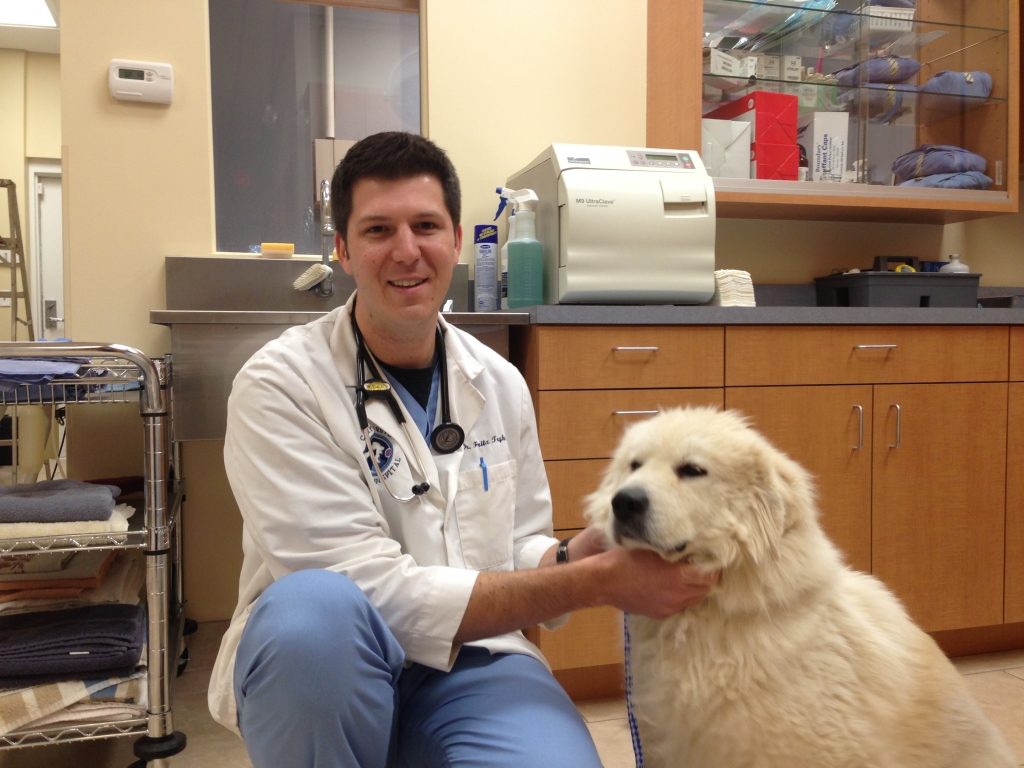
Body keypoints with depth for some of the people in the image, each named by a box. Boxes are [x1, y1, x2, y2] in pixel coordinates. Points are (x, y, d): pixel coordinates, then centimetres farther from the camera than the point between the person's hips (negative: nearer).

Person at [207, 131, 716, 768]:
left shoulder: (501, 383, 3)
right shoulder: (281, 384, -13)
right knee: (316, 611, -35)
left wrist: (575, 556, -10)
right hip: (329, 665, -2)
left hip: (472, 663, 3)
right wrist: (594, 583, -18)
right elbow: (374, 593, -19)